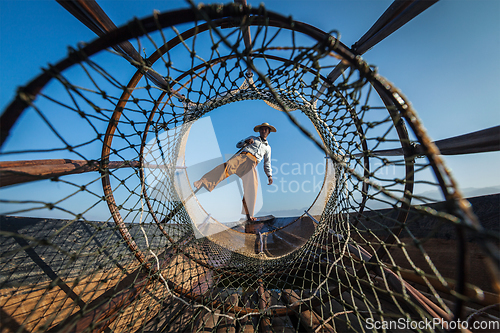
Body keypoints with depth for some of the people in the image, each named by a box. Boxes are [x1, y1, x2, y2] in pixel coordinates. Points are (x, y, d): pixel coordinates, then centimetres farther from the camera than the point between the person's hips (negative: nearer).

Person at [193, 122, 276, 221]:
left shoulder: (268, 147, 32)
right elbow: (238, 145, 24)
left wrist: (269, 176, 15)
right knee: (228, 166, -30)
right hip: (242, 156, 0)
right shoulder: (252, 138, 30)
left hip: (252, 163, 1)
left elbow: (267, 164, 28)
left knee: (252, 186, -16)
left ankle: (248, 214, -6)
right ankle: (202, 182, -37)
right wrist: (246, 141, 5)